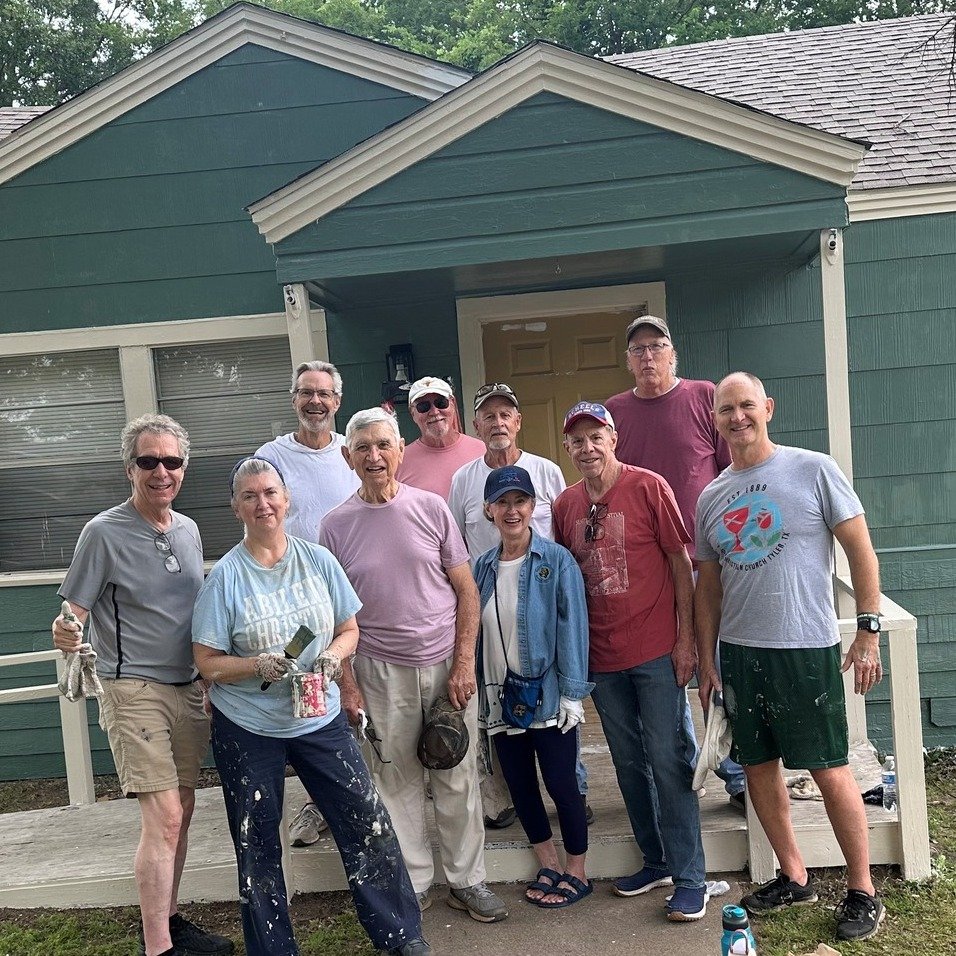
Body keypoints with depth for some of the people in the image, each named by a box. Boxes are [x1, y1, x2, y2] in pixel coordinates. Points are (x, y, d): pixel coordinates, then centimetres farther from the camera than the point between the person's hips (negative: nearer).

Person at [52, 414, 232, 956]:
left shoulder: (188, 530, 7)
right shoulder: (104, 533, -10)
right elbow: (73, 612, -11)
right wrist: (64, 635, -34)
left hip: (189, 689, 6)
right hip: (135, 690, -6)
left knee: (180, 811, 13)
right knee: (163, 818, -9)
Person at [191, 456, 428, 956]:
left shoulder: (318, 559, -2)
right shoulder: (225, 577, -9)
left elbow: (349, 630, 5)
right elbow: (207, 663, -7)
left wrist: (332, 657, -16)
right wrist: (258, 666, -24)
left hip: (321, 719, 2)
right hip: (247, 729, -1)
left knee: (369, 824, 2)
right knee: (256, 846, 12)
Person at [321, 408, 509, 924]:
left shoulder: (431, 508, -2)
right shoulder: (336, 525, -2)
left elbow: (466, 590, 0)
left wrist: (463, 663, -6)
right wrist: (347, 684, -2)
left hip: (446, 665, 0)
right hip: (381, 672, 0)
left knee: (458, 778, 9)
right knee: (397, 782, 10)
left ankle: (466, 880, 28)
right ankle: (413, 883, 29)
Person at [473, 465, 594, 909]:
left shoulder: (556, 560, -8)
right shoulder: (483, 567, 5)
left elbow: (573, 627, -10)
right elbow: (474, 632, 10)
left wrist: (572, 693, -14)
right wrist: (478, 692, 9)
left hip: (547, 696, -5)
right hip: (500, 697, 5)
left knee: (560, 783, 5)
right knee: (519, 785, 14)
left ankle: (576, 873, 25)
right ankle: (549, 867, 33)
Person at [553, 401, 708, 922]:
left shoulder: (649, 487, -7)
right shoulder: (564, 505, 5)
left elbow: (680, 565, -6)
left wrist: (686, 638, -9)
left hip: (656, 650, -5)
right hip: (602, 657, 5)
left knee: (668, 761, 1)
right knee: (629, 762, 15)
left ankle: (690, 878, 14)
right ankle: (656, 860, 32)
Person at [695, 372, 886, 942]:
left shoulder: (814, 470, -5)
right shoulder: (711, 497, 8)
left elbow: (861, 551, -4)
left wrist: (869, 630, -9)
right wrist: (707, 659, 11)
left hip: (806, 648, -5)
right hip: (738, 652, 5)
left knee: (830, 770, 3)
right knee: (758, 766, 12)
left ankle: (863, 891, 22)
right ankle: (796, 878, 31)